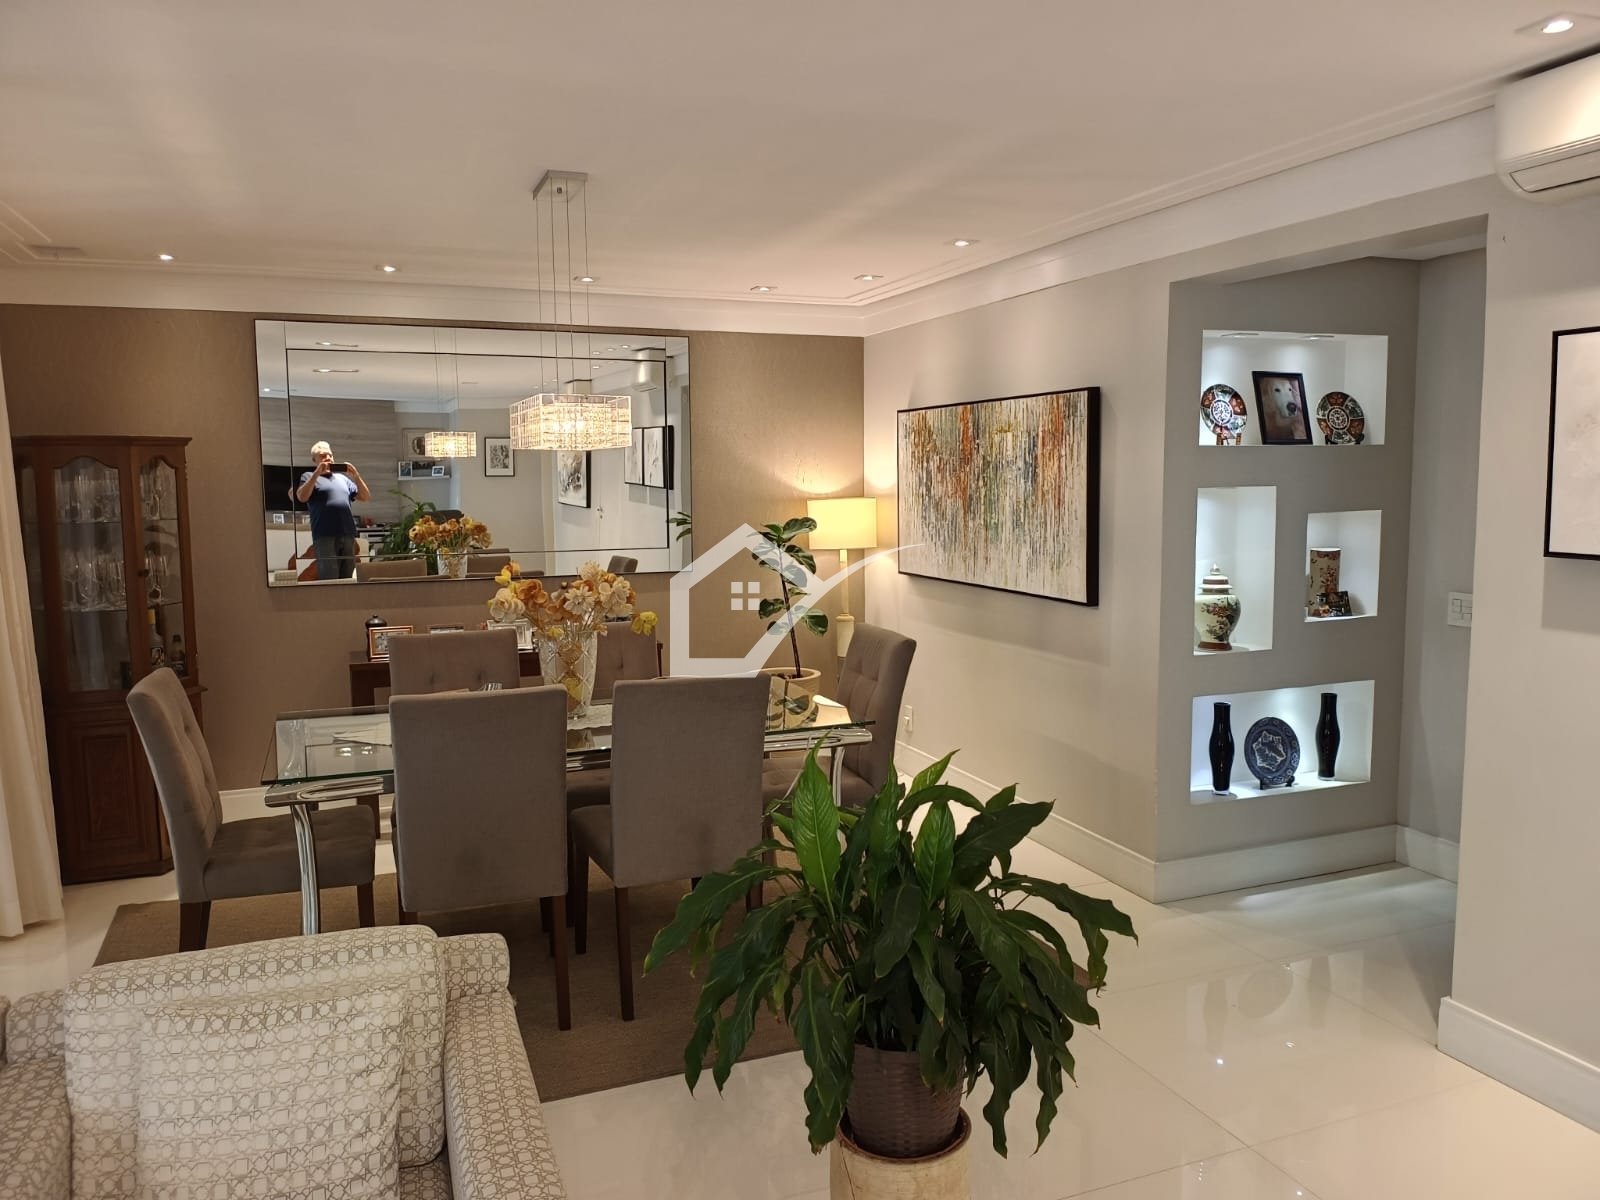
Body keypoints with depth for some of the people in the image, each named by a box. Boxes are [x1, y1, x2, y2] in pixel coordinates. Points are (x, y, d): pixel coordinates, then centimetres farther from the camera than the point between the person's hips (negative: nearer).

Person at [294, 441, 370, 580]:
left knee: (346, 579, 6)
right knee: (329, 580, -10)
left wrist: (356, 475, 2)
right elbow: (302, 497, -8)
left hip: (348, 535, 4)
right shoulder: (309, 477, 11)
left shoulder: (343, 477, 22)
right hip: (325, 536, -4)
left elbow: (365, 497, 15)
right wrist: (317, 473, -10)